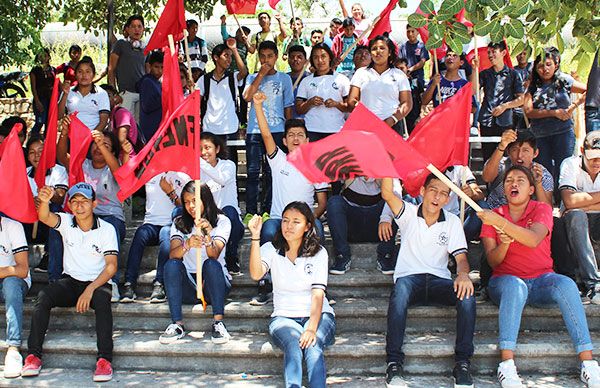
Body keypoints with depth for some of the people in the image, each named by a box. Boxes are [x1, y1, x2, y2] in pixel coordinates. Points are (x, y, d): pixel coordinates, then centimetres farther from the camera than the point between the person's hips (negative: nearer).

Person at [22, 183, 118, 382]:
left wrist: (90, 290, -26)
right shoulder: (66, 222, 0)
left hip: (97, 283, -2)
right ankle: (33, 354, -22)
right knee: (43, 296, -26)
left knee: (102, 300, -35)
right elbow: (45, 218, -23)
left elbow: (111, 266, -12)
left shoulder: (106, 229, -6)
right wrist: (44, 201, -48)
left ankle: (105, 358, -37)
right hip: (70, 282, 2)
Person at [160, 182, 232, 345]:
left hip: (213, 283, -2)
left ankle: (218, 323, -32)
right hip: (188, 286, 2)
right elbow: (173, 254, -14)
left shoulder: (222, 221, -3)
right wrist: (187, 244, -36)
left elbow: (214, 255, -20)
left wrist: (208, 236, -42)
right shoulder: (179, 223, 5)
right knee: (171, 265, -26)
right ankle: (177, 325, -28)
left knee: (211, 264, -33)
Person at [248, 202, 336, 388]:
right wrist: (255, 237, -24)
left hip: (318, 315, 0)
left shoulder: (318, 252, 3)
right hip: (284, 317, 0)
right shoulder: (271, 249, 6)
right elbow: (256, 274, -16)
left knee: (313, 347, -32)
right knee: (293, 346, -32)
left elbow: (318, 294, -7)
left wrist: (311, 328, -23)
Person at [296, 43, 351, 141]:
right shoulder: (306, 81, 14)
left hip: (336, 131, -1)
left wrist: (336, 104, -11)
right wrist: (310, 103, -8)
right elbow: (299, 110, 11)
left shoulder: (342, 79, 10)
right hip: (312, 131, 1)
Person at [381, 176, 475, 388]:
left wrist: (463, 274, -22)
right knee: (401, 290, -38)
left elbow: (461, 257, 1)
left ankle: (462, 363, -24)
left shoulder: (452, 222, 11)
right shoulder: (409, 213, 6)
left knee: (467, 295, -30)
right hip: (409, 277, -2)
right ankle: (394, 363, -35)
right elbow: (387, 193, -13)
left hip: (439, 280, 2)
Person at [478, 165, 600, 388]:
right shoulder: (493, 216, 8)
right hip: (506, 280, 0)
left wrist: (501, 222, -29)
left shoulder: (542, 210, 3)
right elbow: (493, 262, -1)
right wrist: (504, 243, -22)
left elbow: (533, 240, -19)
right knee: (515, 286, -37)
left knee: (566, 284, -32)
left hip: (541, 280, 1)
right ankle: (507, 365, -42)